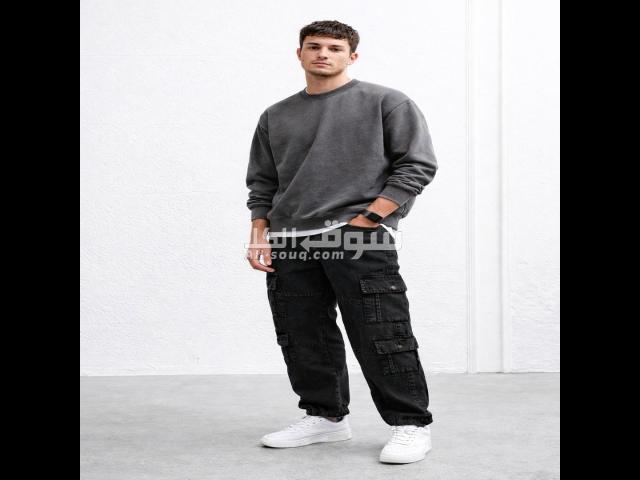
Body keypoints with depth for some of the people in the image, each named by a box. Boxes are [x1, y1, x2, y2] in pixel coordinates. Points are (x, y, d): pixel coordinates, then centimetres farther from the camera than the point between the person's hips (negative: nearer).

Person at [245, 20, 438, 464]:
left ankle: (411, 424, 4)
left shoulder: (386, 103, 4)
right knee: (302, 339, 8)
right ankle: (325, 416, 22)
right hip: (289, 245, 5)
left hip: (361, 240, -5)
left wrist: (367, 219, -11)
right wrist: (259, 235, 7)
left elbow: (417, 165, -3)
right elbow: (262, 184, 21)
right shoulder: (276, 117, 18)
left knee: (381, 338, -7)